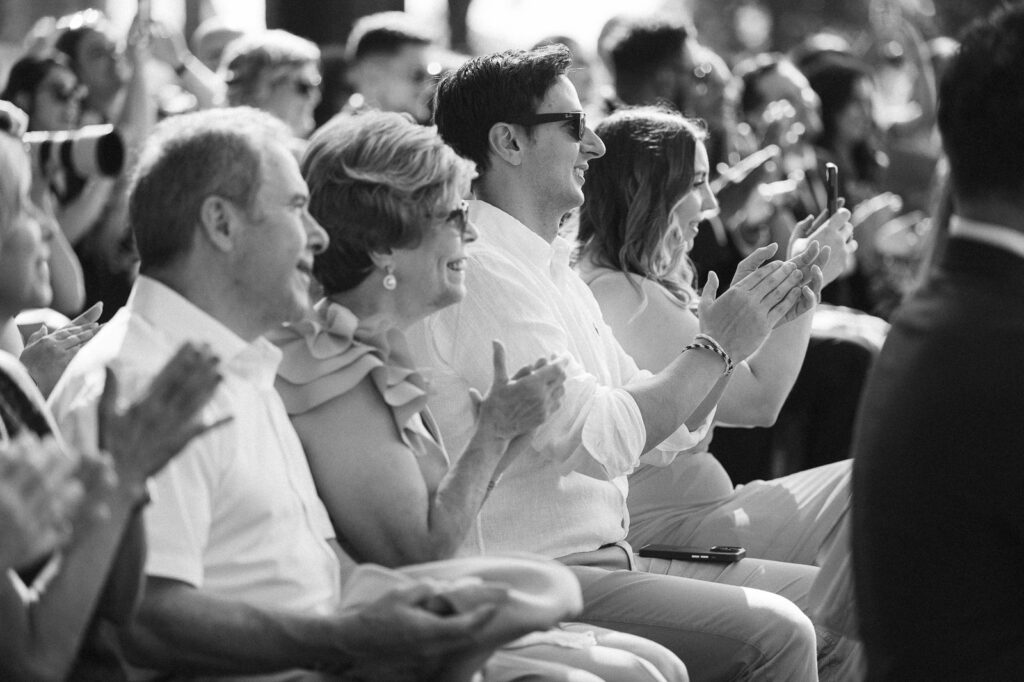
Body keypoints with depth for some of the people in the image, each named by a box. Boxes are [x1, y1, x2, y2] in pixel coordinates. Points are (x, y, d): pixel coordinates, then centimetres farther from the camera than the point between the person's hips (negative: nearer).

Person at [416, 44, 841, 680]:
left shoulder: (551, 267, 16)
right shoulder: (484, 271, -15)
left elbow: (667, 427, 16)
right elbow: (598, 441, -21)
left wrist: (750, 324, 4)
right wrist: (719, 348, -11)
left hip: (607, 553, 10)